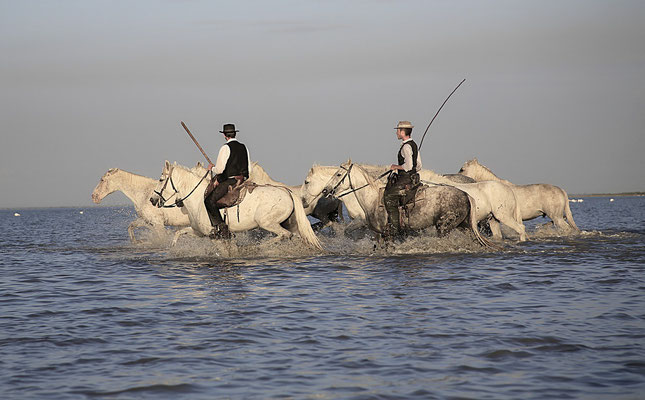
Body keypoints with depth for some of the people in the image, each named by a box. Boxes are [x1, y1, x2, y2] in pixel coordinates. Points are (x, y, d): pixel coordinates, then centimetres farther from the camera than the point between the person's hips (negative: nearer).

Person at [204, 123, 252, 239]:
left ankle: (219, 226, -18)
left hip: (229, 181, -8)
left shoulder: (225, 148, -8)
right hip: (243, 180, 8)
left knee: (210, 200, -8)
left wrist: (212, 168, 8)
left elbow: (220, 169, -12)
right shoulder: (244, 147, 15)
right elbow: (249, 170, 16)